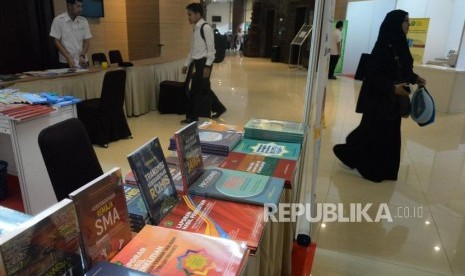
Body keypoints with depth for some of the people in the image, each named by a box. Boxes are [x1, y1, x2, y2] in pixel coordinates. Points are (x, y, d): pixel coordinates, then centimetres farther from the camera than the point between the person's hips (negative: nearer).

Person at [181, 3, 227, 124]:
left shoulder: (206, 28, -12)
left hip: (204, 62, -9)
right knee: (203, 89, 14)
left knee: (200, 90, -2)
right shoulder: (196, 29, 15)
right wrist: (186, 64, 19)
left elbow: (211, 49, -16)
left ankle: (193, 116, 7)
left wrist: (207, 66, -21)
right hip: (197, 63, 9)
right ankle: (219, 108, 28)